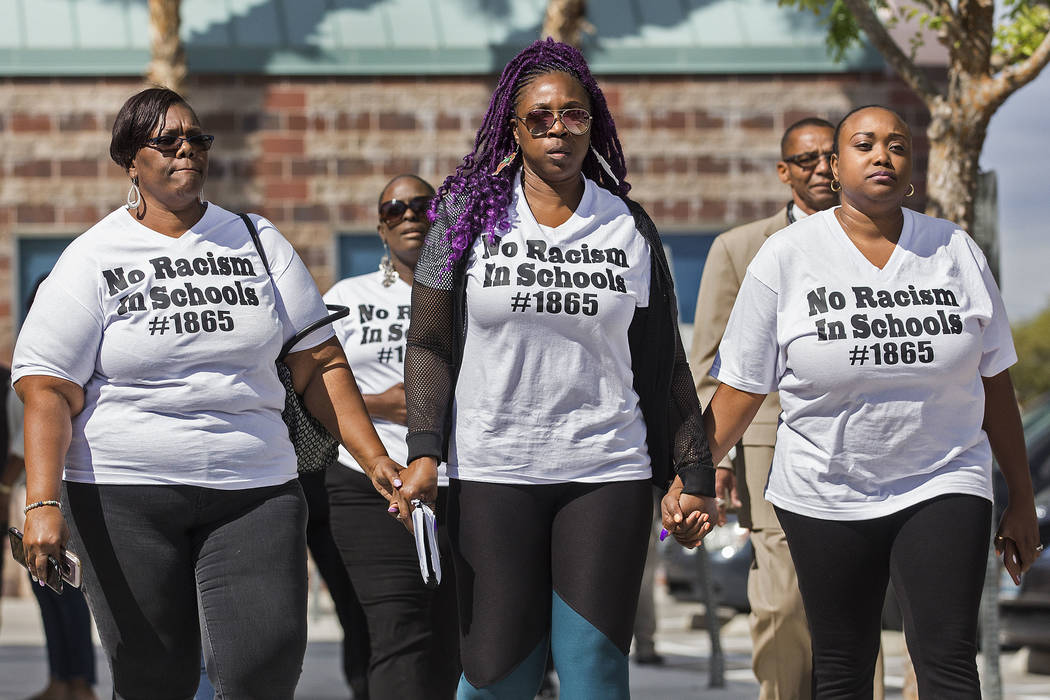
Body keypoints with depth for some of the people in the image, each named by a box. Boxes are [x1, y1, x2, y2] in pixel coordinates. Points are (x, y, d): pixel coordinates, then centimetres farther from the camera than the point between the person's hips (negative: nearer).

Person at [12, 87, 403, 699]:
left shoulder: (257, 241, 12)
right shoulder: (93, 259, 3)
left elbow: (319, 364, 13)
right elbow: (48, 390, -4)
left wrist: (374, 459, 5)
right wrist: (43, 504, -16)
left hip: (254, 492, 2)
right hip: (124, 498, -2)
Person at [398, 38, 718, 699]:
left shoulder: (630, 229, 7)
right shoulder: (469, 215, 3)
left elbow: (665, 365, 11)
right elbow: (430, 345, 3)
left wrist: (695, 474, 8)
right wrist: (425, 450, -9)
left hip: (607, 473, 1)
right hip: (493, 472, -1)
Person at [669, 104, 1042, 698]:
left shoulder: (957, 252, 3)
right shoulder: (786, 257, -2)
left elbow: (994, 383, 9)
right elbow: (741, 388, -1)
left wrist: (1022, 500, 10)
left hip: (943, 489, 0)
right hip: (826, 496, 0)